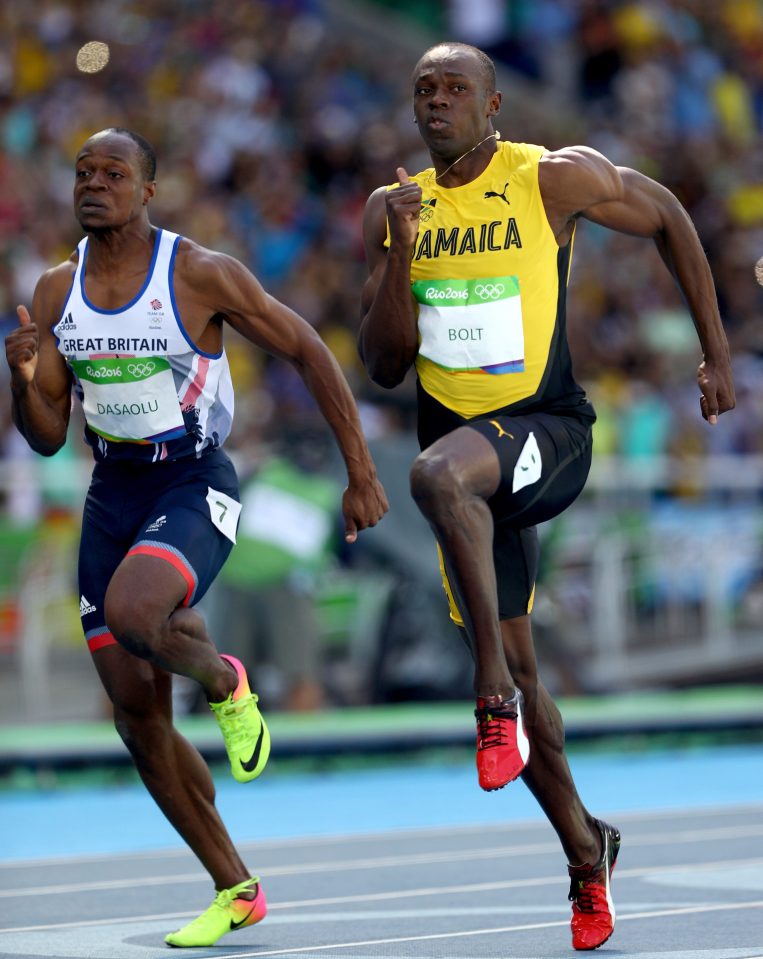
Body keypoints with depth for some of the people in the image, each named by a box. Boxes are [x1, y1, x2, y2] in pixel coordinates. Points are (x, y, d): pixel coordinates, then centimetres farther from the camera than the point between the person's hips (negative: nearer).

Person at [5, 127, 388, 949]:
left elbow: (307, 352, -5)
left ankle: (223, 682, 0)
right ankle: (234, 890, 19)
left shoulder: (201, 274, -12)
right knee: (137, 716, 4)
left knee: (132, 614, -36)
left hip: (194, 488, -6)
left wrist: (361, 472, -8)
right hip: (111, 497, 6)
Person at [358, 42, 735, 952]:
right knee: (512, 664, 6)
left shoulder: (557, 178, -6)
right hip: (459, 439, 5)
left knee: (439, 473, -38)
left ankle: (496, 696, -31)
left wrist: (716, 355, 9)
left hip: (545, 432, -5)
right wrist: (399, 252, -13)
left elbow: (668, 219, 9)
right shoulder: (393, 210, 5)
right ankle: (585, 851, 24)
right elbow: (384, 365, 2)